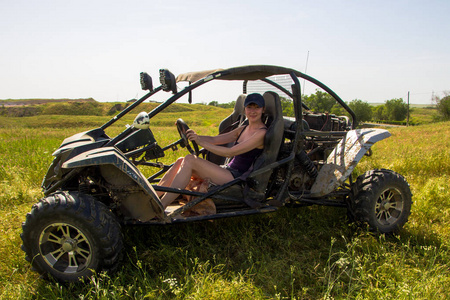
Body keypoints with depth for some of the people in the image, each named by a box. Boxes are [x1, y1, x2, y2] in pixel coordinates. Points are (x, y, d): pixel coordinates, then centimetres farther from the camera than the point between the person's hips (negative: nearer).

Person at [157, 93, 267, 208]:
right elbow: (214, 140, 11)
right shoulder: (243, 129, 17)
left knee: (189, 160, -23)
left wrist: (201, 142, -20)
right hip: (228, 170, 8)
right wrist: (195, 136, -8)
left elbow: (230, 152, -19)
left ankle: (160, 208, -26)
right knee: (181, 161, -7)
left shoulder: (262, 133, -10)